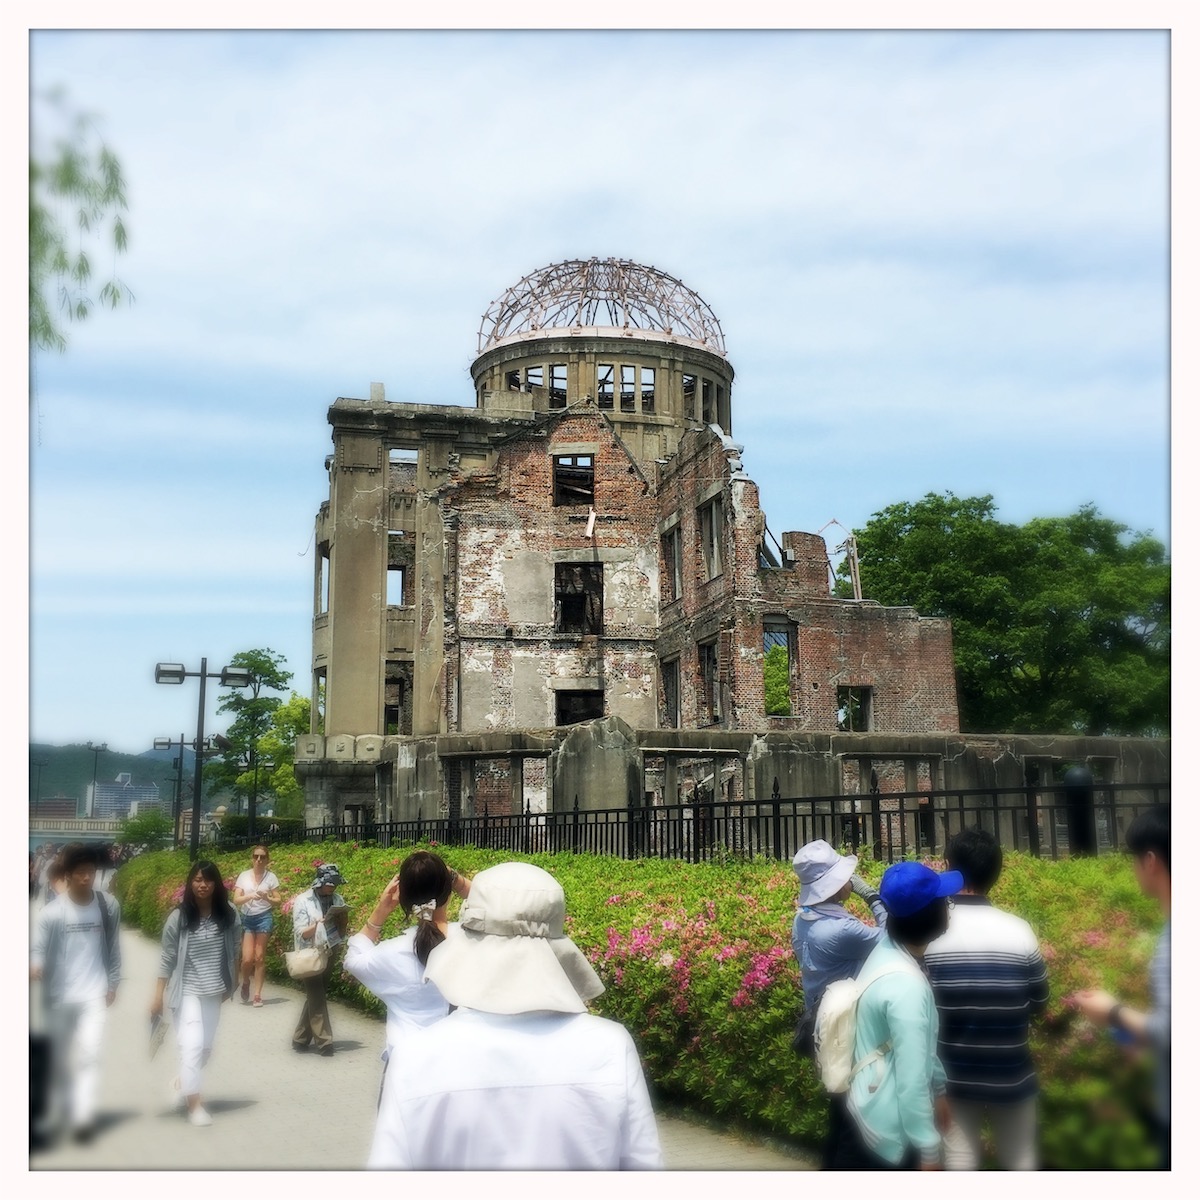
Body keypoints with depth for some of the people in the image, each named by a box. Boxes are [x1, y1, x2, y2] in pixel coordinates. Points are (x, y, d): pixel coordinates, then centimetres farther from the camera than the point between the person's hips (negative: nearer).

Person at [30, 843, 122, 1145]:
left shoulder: (109, 906, -3)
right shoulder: (51, 912, -10)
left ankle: (83, 1117, -7)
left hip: (94, 994, 0)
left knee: (89, 1053, -10)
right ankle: (55, 1117, 27)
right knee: (59, 1059, 12)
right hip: (58, 996, 0)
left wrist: (112, 984, 8)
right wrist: (34, 965, -34)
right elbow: (39, 950, -13)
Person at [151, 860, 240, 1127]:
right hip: (186, 990, -4)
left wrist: (230, 985, 9)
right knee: (193, 1043, -12)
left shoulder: (228, 915, -4)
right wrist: (158, 997, -6)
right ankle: (194, 1102, 0)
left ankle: (182, 1083, 40)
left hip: (213, 992, 4)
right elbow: (167, 958, -6)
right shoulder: (178, 917, -11)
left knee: (206, 1046, 14)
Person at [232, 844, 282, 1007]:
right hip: (246, 918, 1)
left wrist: (267, 898, -19)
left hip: (264, 917, -1)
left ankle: (258, 994, 5)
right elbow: (236, 900, -3)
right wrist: (250, 896, -22)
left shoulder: (270, 876, -1)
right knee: (247, 958, -7)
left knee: (259, 957, -3)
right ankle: (245, 983, 24)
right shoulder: (244, 876, 2)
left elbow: (278, 900, 1)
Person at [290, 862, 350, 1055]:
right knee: (317, 999, -5)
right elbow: (300, 933, -13)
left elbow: (341, 932, 8)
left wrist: (343, 919, -12)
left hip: (330, 954, 5)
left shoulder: (337, 899, 2)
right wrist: (320, 923, -29)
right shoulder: (303, 901, -9)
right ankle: (324, 1041, -1)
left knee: (314, 998, 10)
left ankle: (300, 1038, 20)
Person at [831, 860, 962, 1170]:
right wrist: (929, 1151, -17)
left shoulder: (887, 952, -1)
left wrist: (938, 1091, 22)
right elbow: (911, 1078, -26)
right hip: (886, 1126, -9)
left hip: (869, 1109, 9)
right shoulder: (905, 985, -30)